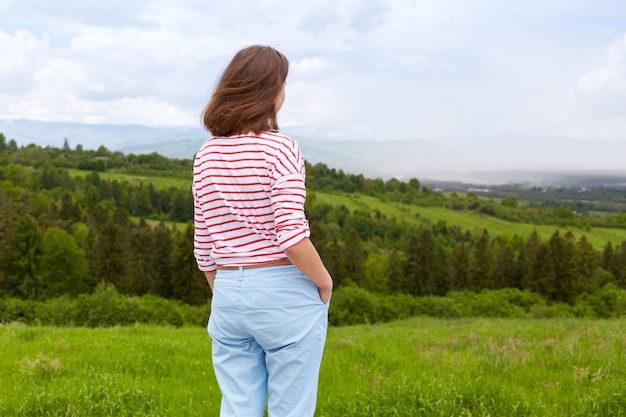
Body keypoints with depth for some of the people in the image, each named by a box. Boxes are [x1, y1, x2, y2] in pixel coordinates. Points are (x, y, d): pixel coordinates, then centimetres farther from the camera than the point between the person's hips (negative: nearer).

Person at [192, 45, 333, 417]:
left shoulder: (207, 155, 6)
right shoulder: (280, 148, -12)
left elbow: (203, 246, 8)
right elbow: (291, 235, -19)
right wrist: (324, 281, -4)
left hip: (229, 293, 6)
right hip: (284, 293, -5)